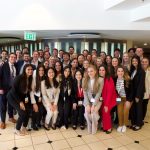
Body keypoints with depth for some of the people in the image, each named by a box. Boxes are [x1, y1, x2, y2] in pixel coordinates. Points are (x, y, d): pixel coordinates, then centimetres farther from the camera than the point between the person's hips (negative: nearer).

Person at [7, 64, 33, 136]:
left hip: (21, 97, 6)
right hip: (12, 97, -6)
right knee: (23, 112, -17)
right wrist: (20, 102, -22)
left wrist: (27, 98, -10)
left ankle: (24, 127, 15)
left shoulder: (30, 79, -7)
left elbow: (28, 90, 3)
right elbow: (13, 91, -22)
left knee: (28, 110, -9)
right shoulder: (19, 77, -24)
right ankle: (17, 129, 7)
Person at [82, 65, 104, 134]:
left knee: (94, 111, -25)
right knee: (87, 111, -23)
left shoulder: (100, 80, -9)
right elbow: (85, 93, -4)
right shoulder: (85, 80, -1)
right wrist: (87, 104, -14)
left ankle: (94, 128, 1)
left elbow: (99, 93, -12)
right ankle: (89, 127, 2)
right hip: (87, 100, 2)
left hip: (97, 100, -2)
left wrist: (93, 105, -18)